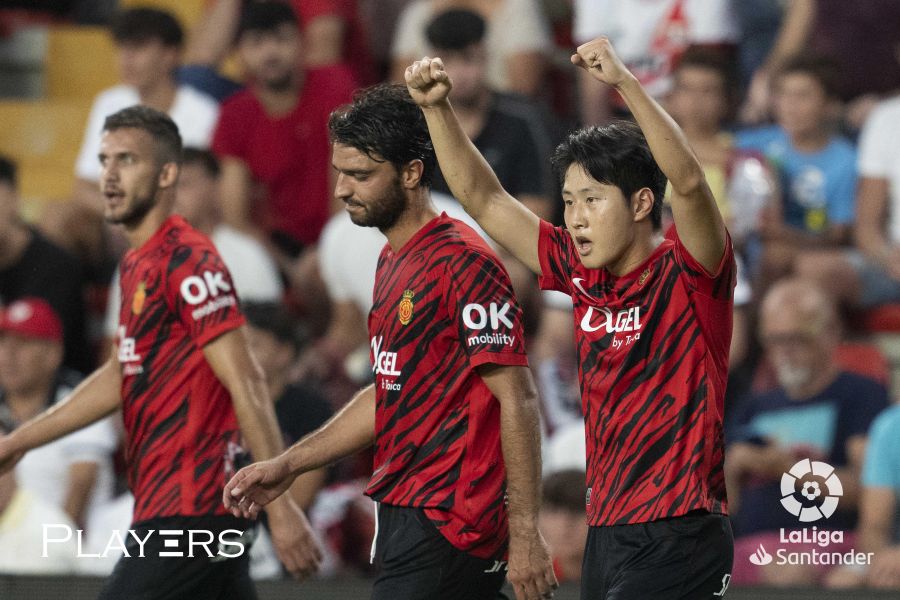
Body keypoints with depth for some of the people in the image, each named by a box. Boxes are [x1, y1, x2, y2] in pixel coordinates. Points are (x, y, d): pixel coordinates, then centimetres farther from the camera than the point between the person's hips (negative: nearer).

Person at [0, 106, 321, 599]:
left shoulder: (188, 261, -13)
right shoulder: (138, 262, 16)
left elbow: (246, 385, -19)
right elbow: (121, 376, 28)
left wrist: (280, 504, -23)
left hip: (189, 510, -9)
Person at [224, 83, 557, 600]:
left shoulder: (462, 261, -14)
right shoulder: (393, 262, 16)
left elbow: (517, 400, -17)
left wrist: (525, 533, -20)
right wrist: (288, 465, 21)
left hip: (447, 531, -9)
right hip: (402, 515, 9)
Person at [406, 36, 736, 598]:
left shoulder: (689, 275, -7)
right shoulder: (584, 277, 11)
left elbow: (688, 179, -26)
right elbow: (484, 199, 17)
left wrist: (625, 81, -32)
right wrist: (437, 108, 9)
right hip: (607, 529, 7)